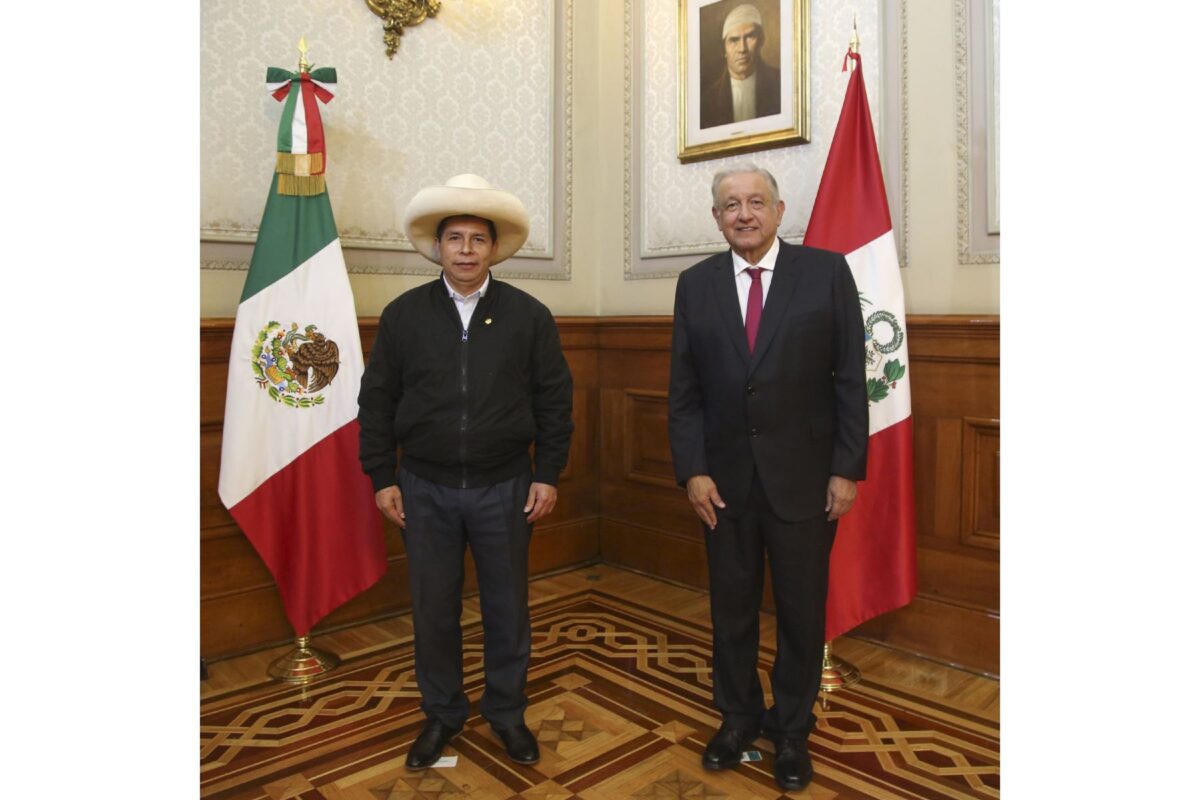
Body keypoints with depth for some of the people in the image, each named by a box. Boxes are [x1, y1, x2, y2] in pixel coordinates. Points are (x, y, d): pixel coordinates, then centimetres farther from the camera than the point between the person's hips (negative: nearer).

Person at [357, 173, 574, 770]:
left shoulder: (529, 316, -1)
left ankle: (506, 712, 33)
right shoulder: (403, 315, 1)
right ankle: (442, 714, 33)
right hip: (425, 489, 1)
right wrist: (382, 478, 1)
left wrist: (548, 475, -3)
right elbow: (377, 401, 4)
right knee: (432, 610, 12)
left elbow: (553, 401, 1)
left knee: (507, 609, 11)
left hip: (504, 488, 0)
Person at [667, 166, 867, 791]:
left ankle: (791, 729, 33)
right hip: (725, 478, 2)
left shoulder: (826, 272, -3)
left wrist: (847, 469, -7)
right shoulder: (695, 284, 4)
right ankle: (737, 717, 35)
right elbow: (684, 391, 3)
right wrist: (692, 471, -5)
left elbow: (851, 379, -4)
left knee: (802, 610, 11)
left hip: (804, 478, -1)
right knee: (730, 607, 14)